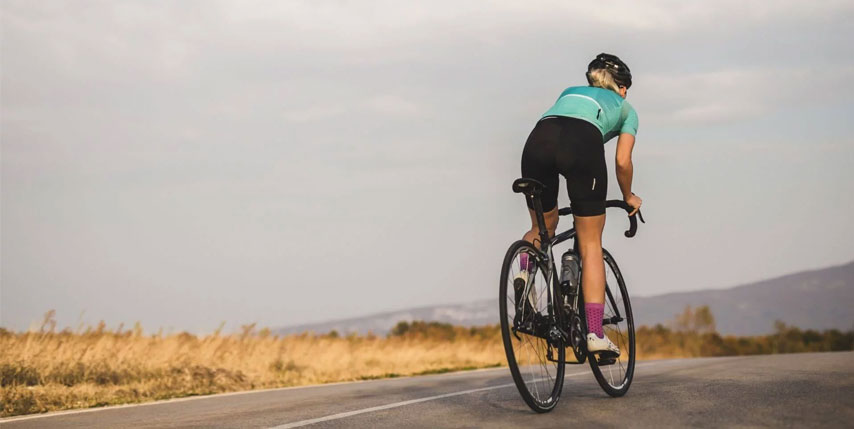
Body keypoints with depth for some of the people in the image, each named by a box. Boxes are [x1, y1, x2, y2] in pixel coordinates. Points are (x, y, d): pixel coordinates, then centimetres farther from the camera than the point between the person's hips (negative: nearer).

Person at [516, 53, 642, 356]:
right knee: (591, 245, 7)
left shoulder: (570, 91, 42)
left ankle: (524, 271, -5)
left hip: (538, 140, 3)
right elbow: (622, 162, 22)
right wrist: (629, 197, 39)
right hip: (583, 142, -3)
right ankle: (595, 334, 3)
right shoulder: (625, 108, 32)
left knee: (543, 227, 26)